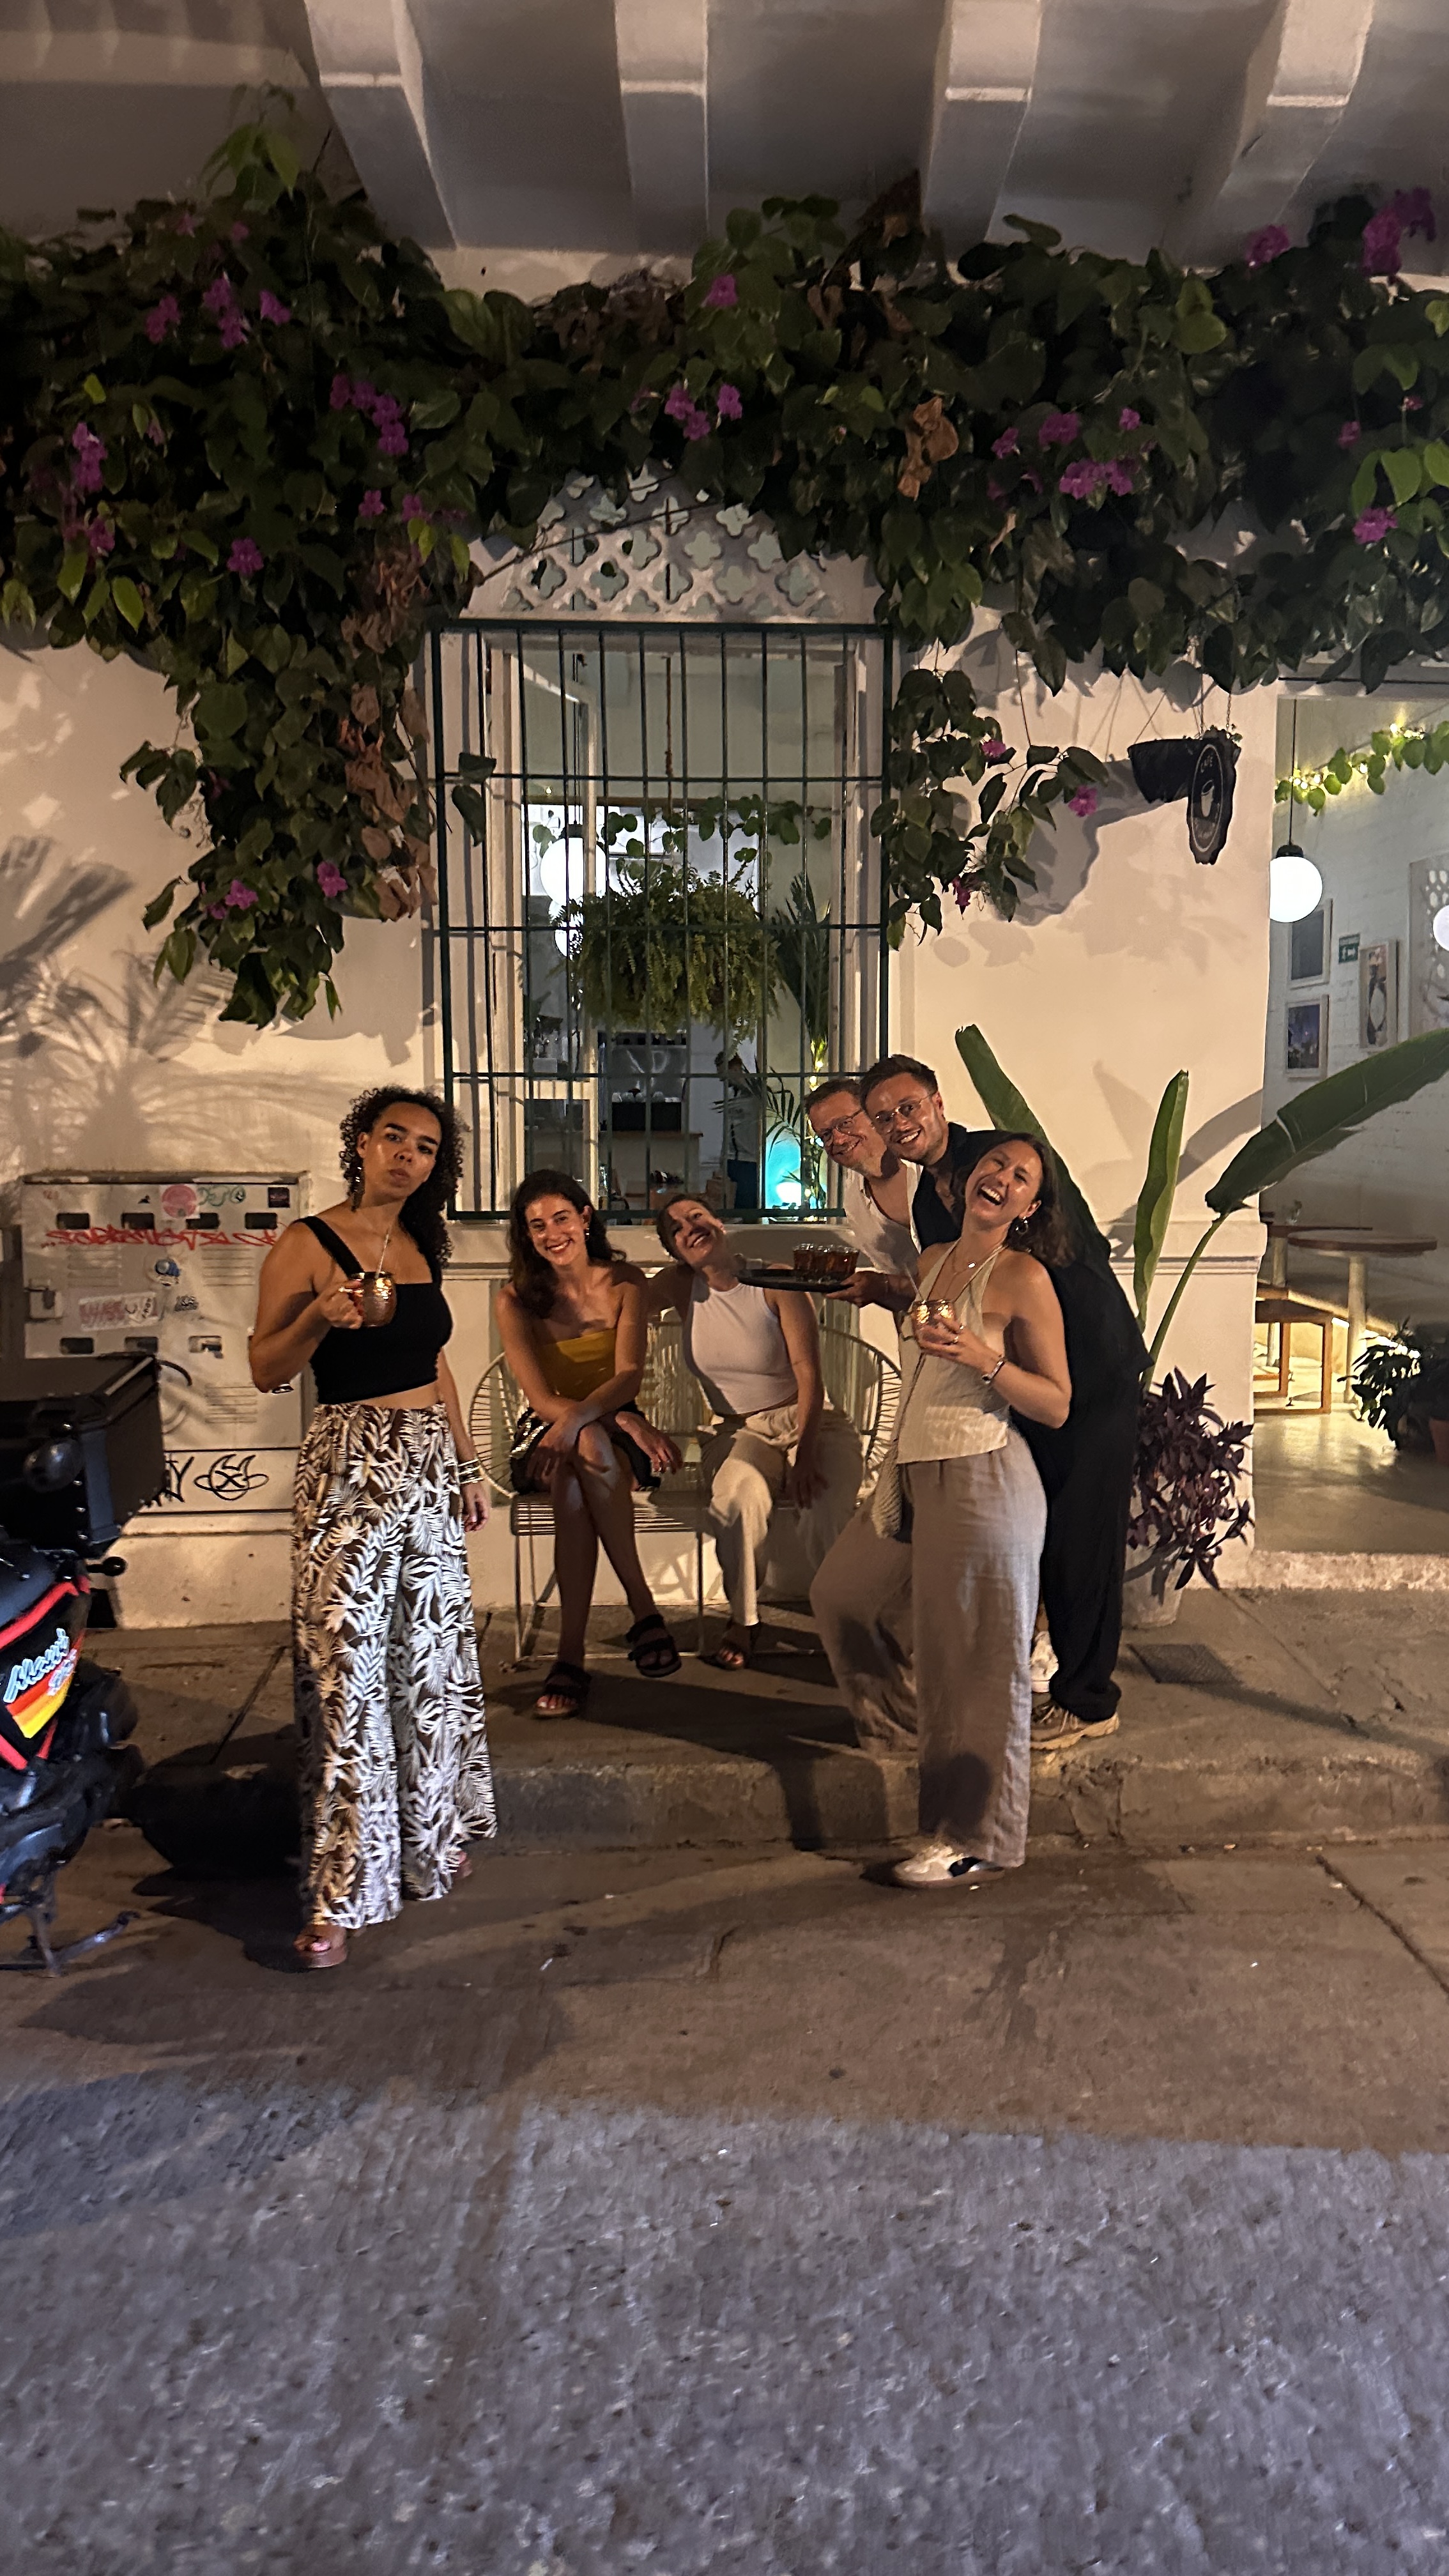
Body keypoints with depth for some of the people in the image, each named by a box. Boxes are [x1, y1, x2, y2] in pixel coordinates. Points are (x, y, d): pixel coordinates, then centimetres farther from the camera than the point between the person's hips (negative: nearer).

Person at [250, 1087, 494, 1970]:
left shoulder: (423, 1248, 13)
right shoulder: (308, 1245, -6)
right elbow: (266, 1369, -6)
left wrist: (469, 1465, 18)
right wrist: (319, 1316, -24)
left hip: (432, 1464, 7)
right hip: (348, 1465, -6)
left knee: (434, 1656, 12)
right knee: (348, 1670, -6)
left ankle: (432, 1842, 28)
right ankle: (341, 1895, 1)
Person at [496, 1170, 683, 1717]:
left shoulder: (623, 1281, 1)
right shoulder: (516, 1299, -2)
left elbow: (629, 1375, -13)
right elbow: (541, 1398, -12)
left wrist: (577, 1416, -34)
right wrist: (623, 1421, -27)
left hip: (614, 1432, 1)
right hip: (545, 1437, 0)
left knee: (579, 1465, -37)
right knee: (588, 1447, -38)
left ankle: (570, 1657, -34)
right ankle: (643, 1611, -35)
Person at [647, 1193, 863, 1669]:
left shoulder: (776, 1285, -7)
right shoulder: (681, 1286, 3)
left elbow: (809, 1376, -12)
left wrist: (806, 1455, -24)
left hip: (811, 1423, -1)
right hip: (740, 1432, 2)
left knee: (827, 1511, -31)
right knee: (739, 1498, -33)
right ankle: (743, 1620, -10)